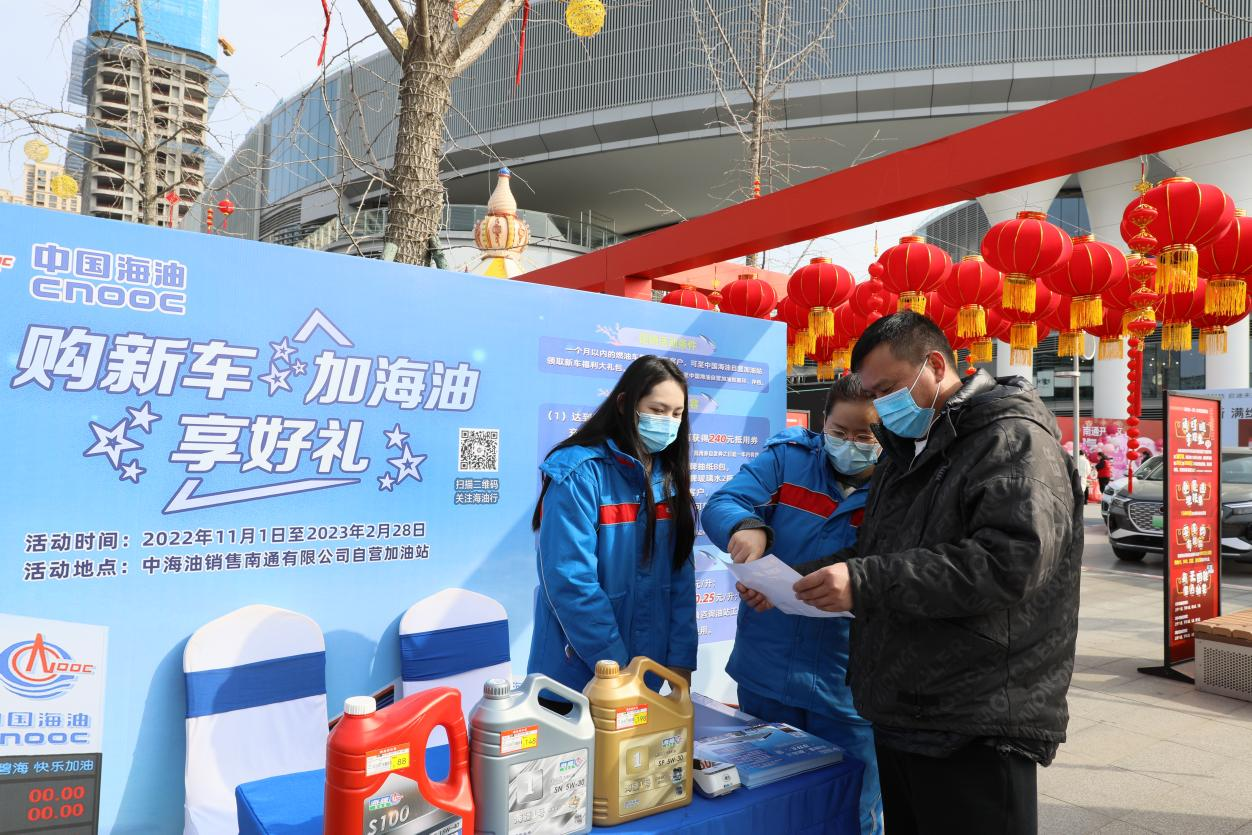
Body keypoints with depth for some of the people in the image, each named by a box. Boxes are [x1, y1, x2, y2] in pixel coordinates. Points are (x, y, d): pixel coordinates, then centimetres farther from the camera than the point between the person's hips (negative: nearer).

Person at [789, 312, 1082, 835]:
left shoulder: (1014, 440, -11)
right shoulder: (906, 449, 16)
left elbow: (1011, 562, -26)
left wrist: (867, 584, -29)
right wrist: (792, 580, 4)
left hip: (978, 732, -8)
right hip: (900, 717, 8)